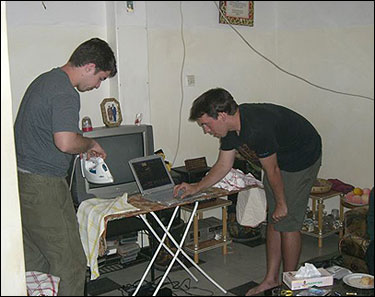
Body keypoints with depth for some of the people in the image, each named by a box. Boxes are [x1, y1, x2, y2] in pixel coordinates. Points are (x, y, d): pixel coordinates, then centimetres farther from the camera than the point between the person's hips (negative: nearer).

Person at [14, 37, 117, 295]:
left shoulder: (44, 80, 15)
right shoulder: (65, 94, -17)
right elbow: (65, 141, -30)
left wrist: (84, 148, 17)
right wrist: (90, 143, -9)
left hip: (22, 181, 10)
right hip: (43, 187, -10)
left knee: (34, 260, 18)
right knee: (70, 264, -2)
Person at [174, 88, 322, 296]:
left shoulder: (257, 128, -36)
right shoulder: (231, 127, -9)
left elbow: (272, 171, -24)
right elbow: (223, 165, 5)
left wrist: (281, 204, -12)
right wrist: (196, 187, 3)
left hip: (302, 158, -8)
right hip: (278, 157, 8)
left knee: (287, 222, -5)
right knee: (273, 221, 10)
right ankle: (271, 279, 20)